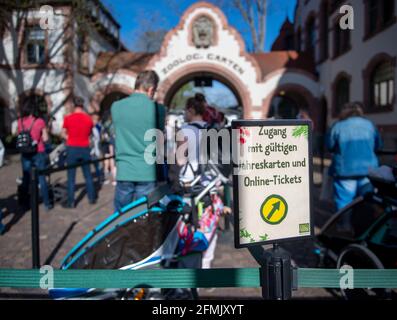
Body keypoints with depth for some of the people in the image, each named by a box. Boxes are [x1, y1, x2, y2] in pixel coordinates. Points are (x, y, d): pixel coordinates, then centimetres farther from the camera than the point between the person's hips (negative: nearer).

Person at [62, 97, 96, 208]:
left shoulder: (68, 118, -7)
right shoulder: (88, 118, -2)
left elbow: (64, 134, 2)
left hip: (72, 149, -2)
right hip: (85, 149, 2)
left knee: (71, 177, 3)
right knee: (88, 175, 13)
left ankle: (71, 202, 5)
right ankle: (92, 198, 20)